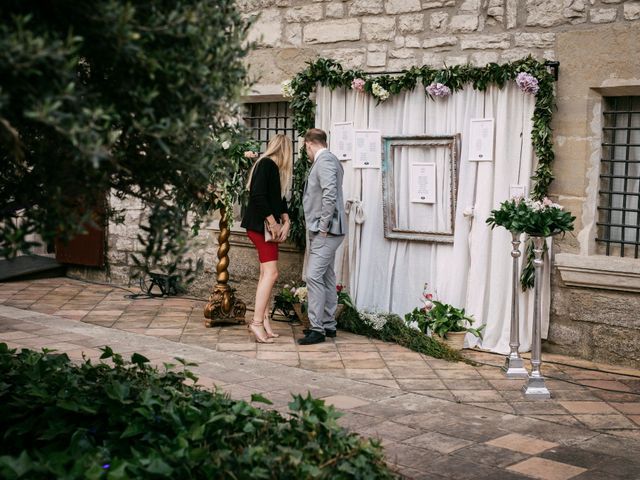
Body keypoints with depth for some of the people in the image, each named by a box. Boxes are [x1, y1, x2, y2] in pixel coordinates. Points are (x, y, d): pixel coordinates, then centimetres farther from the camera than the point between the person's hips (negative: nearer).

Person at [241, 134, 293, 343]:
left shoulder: (273, 167, 15)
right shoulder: (266, 164, -13)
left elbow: (278, 198, 18)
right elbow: (258, 195, -22)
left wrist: (286, 221, 5)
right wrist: (273, 223, -16)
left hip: (267, 226, 10)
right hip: (260, 225, -10)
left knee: (266, 274, 10)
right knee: (270, 273, -12)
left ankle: (263, 321, 13)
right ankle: (257, 322, -10)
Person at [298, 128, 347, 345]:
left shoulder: (324, 161, -13)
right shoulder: (328, 160, 18)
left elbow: (330, 195, -24)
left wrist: (323, 227, -19)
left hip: (326, 231, -11)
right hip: (327, 230, 11)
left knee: (314, 276, -12)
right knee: (327, 277, 13)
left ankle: (317, 329, -12)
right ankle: (328, 325, 20)